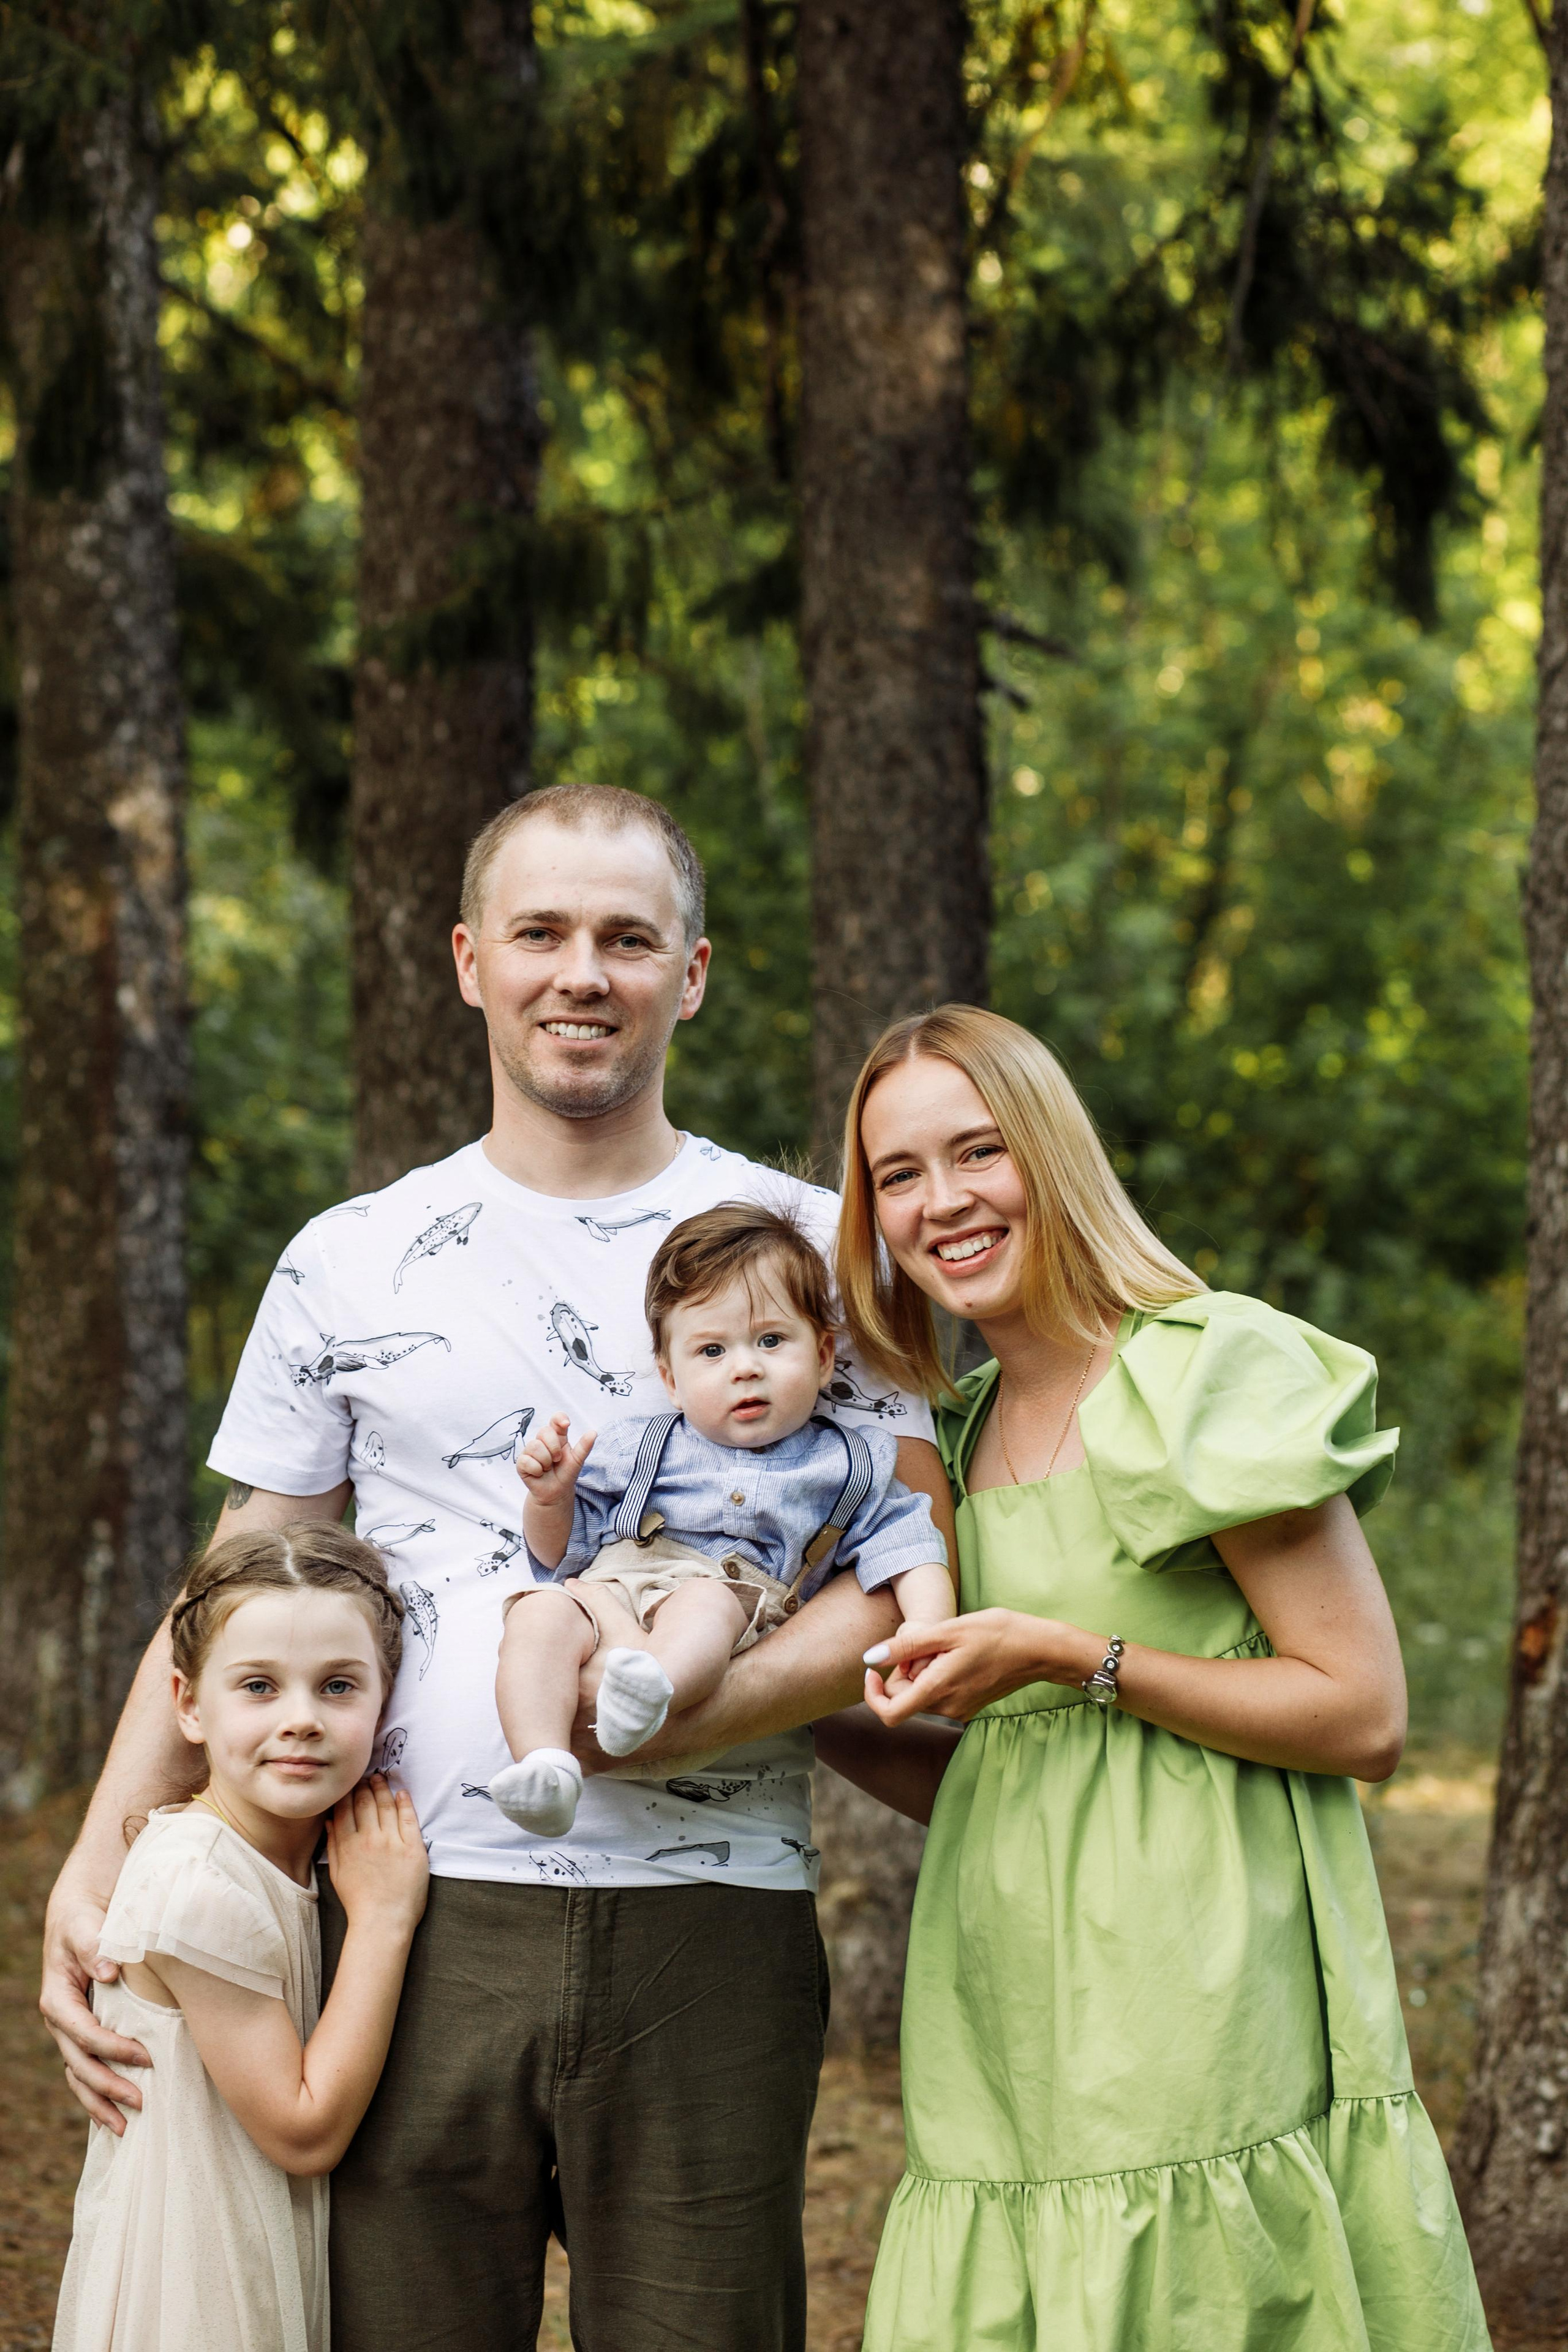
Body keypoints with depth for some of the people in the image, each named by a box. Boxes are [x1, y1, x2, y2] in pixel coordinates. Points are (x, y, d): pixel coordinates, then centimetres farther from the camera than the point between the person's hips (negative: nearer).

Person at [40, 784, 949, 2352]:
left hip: (708, 1925, -1)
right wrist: (91, 1874, 0)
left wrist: (679, 1716, -17)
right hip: (417, 1922, 1)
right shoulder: (349, 1265, 10)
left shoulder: (811, 1246, 6)